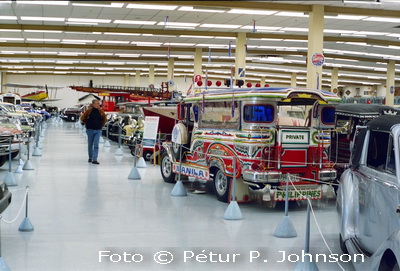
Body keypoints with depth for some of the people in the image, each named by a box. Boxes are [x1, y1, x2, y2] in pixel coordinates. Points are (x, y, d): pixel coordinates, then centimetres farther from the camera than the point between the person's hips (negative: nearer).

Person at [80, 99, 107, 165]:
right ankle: (90, 158, 25)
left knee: (96, 145, -6)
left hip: (98, 130, 1)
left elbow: (105, 119, 17)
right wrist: (87, 124, 7)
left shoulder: (100, 111, 2)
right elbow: (82, 118, 4)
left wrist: (101, 124, 11)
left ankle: (94, 159, -8)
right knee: (90, 145, 9)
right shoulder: (89, 111, -6)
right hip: (90, 130, -1)